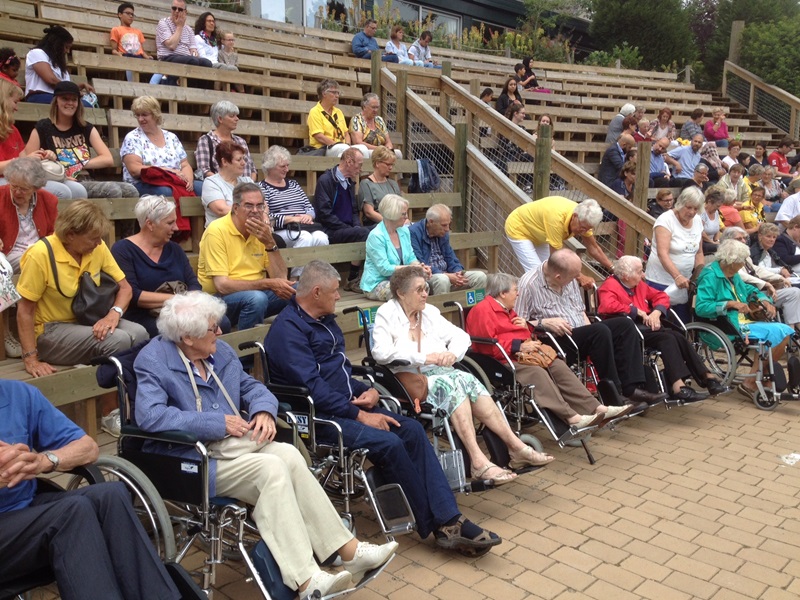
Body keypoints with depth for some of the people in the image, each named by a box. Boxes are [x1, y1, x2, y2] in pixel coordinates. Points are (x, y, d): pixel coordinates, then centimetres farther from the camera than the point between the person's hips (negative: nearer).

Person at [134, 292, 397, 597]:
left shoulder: (220, 351, 11)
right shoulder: (154, 360, -9)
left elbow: (252, 387, 17)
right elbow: (150, 415, -23)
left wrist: (264, 411, -8)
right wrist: (218, 423, -22)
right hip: (191, 460, -6)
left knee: (288, 455, -24)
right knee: (272, 469, -29)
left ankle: (347, 549, -20)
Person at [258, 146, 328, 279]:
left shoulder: (293, 184, 25)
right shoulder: (262, 188, 4)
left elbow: (310, 208, 21)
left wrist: (308, 216, -4)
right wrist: (291, 219, -15)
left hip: (305, 227, 5)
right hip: (279, 231, -5)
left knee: (321, 237, -28)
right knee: (305, 238, -35)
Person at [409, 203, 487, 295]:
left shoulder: (443, 233, 10)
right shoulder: (414, 233, -14)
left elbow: (451, 258, 16)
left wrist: (458, 272, -8)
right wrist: (446, 276, -25)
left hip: (445, 275, 7)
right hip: (425, 278, -7)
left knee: (480, 276, -8)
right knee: (442, 279, -39)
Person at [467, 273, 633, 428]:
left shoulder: (506, 310, 24)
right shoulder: (482, 310, -9)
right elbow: (487, 345, -20)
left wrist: (526, 328, 11)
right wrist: (519, 346, -21)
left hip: (521, 356, 10)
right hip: (502, 361, -10)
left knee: (558, 365, -8)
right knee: (537, 372, -31)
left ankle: (596, 408, -14)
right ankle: (571, 418, -36)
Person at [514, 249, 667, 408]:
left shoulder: (570, 281, 11)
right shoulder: (528, 284, -14)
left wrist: (590, 330, 5)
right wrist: (543, 322, -25)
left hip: (581, 334, 9)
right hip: (556, 341, -9)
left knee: (625, 325, -8)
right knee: (600, 331, -30)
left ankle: (632, 388, -14)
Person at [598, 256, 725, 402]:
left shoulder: (639, 285, 22)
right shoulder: (610, 286, -4)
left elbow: (661, 296, 26)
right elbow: (607, 306, -24)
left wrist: (656, 312, 2)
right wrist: (637, 311, -14)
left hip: (647, 326, 8)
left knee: (679, 337, -14)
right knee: (667, 338, -26)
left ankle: (706, 377, -9)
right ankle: (678, 386, -32)